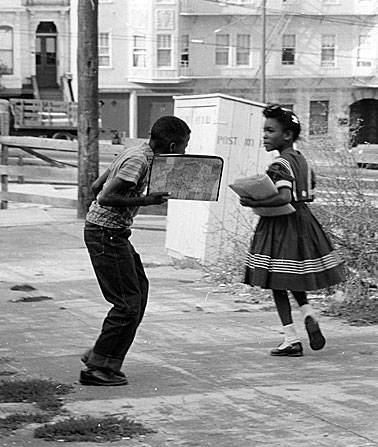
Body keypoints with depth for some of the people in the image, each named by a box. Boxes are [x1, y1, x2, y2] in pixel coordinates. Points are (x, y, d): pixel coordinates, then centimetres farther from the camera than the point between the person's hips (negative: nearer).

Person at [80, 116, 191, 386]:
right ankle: (98, 368, -1)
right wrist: (146, 200, -21)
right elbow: (105, 197, -24)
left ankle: (102, 357, 18)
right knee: (128, 304, -8)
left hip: (114, 234, 10)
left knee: (139, 290, 13)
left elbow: (96, 187, 17)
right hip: (106, 234, -10)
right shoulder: (138, 161, -18)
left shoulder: (137, 154, 12)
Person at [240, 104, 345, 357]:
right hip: (302, 221, 9)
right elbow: (309, 194, 18)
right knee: (294, 280, 22)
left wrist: (255, 203, -26)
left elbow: (285, 197, -30)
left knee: (277, 284, 0)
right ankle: (309, 315, -1)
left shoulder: (280, 165, -17)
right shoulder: (301, 160, 10)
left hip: (281, 225, -9)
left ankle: (292, 340, 0)